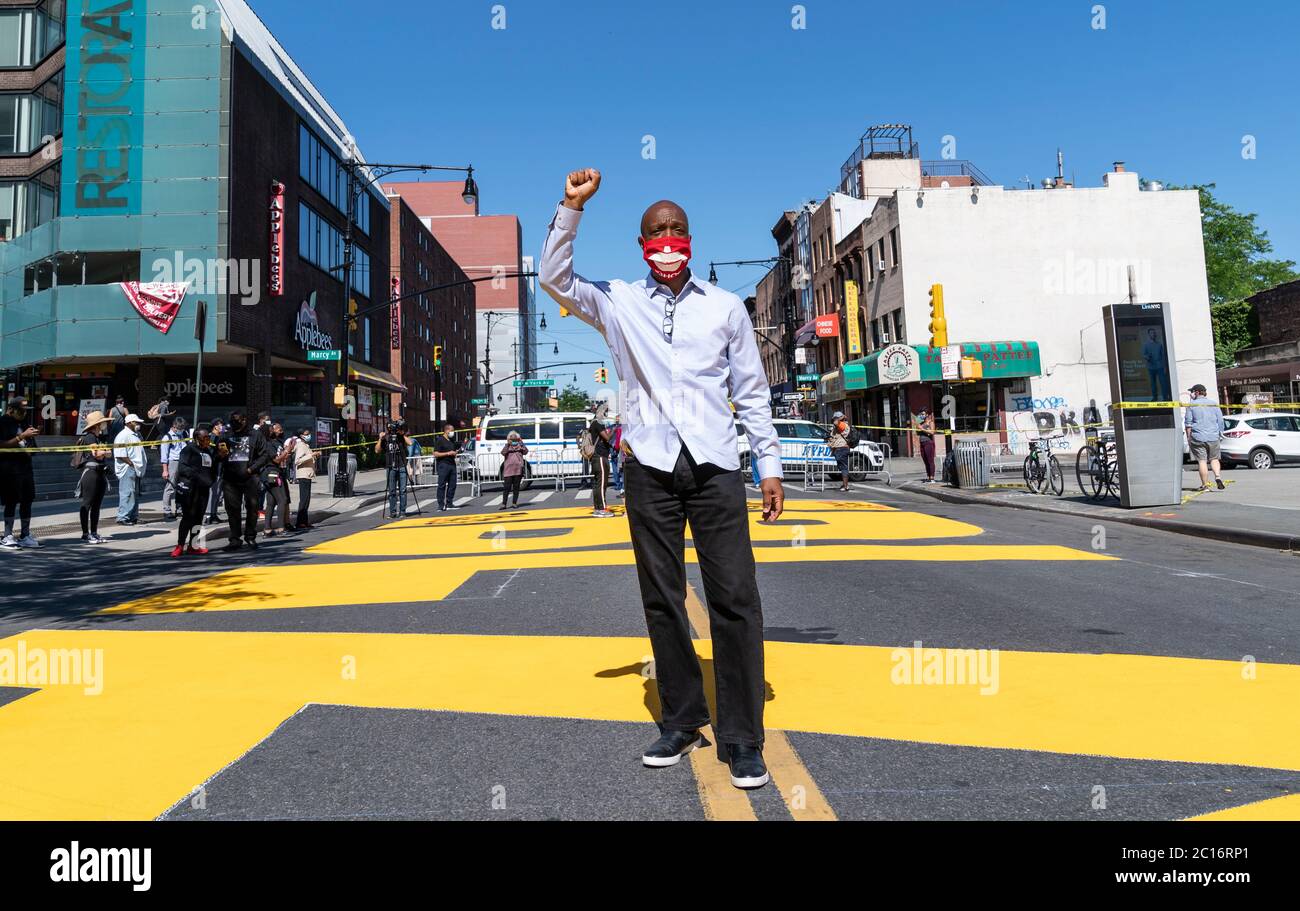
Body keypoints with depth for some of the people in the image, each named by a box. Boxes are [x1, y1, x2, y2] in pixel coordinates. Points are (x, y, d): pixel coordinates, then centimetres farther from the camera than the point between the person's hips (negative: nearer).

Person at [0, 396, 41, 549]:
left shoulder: (24, 422, 14)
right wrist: (22, 436, -18)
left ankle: (25, 536, 14)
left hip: (25, 465, 7)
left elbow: (31, 446, 24)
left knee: (27, 500, 7)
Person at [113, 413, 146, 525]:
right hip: (128, 469, -9)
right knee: (127, 494, -10)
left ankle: (134, 517, 17)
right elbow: (120, 455, -18)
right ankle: (123, 518, -7)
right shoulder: (123, 436, -10)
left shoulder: (137, 435, 19)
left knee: (136, 494, 12)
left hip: (137, 469, 9)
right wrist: (132, 464, -18)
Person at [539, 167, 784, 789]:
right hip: (649, 466, 1)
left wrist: (770, 466, 7)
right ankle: (681, 720, 21)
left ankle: (741, 737, 5)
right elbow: (554, 278, 2)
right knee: (661, 599, 7)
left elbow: (752, 392, 11)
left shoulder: (726, 307, 12)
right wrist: (572, 207, -6)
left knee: (734, 598, -5)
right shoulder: (618, 302, 12)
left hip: (715, 465, 0)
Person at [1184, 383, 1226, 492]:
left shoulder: (1192, 405, -2)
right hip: (1213, 437, 3)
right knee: (1214, 459, 16)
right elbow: (1220, 421, 10)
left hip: (1198, 438, -3)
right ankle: (1217, 477, -6)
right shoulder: (1214, 404, 8)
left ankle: (1205, 485, 0)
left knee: (1201, 461, -1)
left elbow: (1188, 423, -3)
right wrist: (1220, 434, 18)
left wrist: (1188, 438, 2)